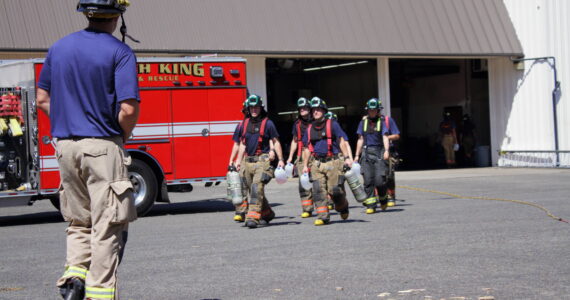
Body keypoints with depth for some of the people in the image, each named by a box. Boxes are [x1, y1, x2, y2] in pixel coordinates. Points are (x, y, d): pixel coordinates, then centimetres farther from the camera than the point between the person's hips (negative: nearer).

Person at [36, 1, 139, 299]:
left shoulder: (59, 48, 9)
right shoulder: (119, 52, -8)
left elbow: (43, 99, 13)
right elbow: (128, 109, -16)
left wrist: (68, 126, 15)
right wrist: (120, 138, 1)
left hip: (65, 147, 5)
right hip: (103, 148, -5)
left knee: (78, 222, 18)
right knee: (106, 227, 2)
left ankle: (75, 272, 2)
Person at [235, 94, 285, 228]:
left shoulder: (267, 123, -1)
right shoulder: (245, 124, 14)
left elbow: (275, 142, 1)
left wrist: (281, 160, -3)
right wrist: (238, 160, 15)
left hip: (262, 161, -6)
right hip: (248, 161, 6)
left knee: (257, 188, -18)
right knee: (248, 190, 9)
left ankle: (253, 217, -22)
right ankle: (267, 213, 26)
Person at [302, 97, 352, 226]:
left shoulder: (332, 124, 1)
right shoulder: (310, 128, 15)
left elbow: (342, 141, -4)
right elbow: (307, 148, 21)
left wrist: (347, 158, -14)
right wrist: (305, 165, 16)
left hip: (332, 162, -4)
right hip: (317, 164, 4)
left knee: (335, 190, -6)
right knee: (318, 190, -7)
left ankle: (343, 207, 23)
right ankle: (323, 216, -3)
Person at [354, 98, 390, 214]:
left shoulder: (381, 122, 5)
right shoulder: (363, 123, 13)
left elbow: (385, 138, -6)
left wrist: (386, 151, -22)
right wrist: (357, 155, 14)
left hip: (379, 152, -2)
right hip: (366, 153, 3)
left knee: (379, 180, -9)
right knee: (368, 180, -3)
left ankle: (383, 200, 18)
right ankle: (370, 205, 0)